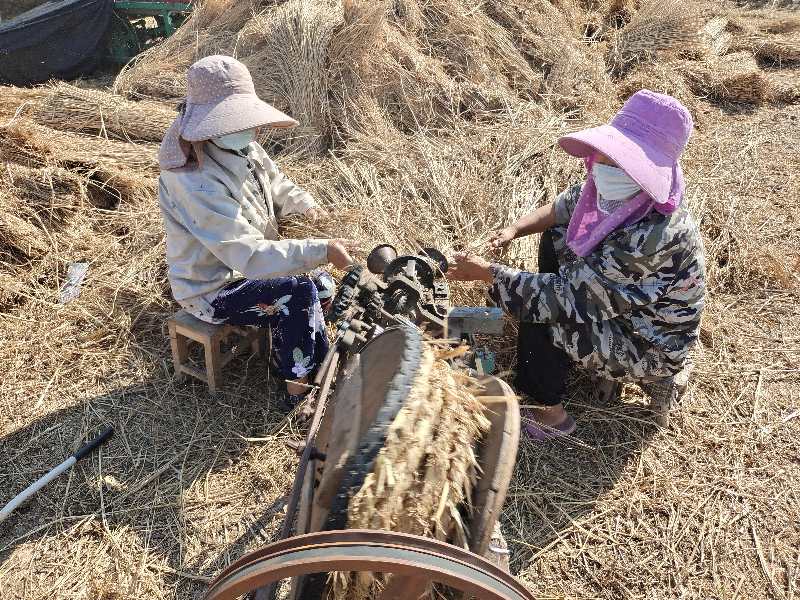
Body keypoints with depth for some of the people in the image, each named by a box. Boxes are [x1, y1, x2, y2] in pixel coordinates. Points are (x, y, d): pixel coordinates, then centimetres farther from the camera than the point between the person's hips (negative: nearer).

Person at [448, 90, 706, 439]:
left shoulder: (653, 234, -39)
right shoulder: (624, 194, -15)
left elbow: (564, 293, -35)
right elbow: (565, 206, 4)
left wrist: (486, 273, -27)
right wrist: (514, 231, -12)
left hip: (651, 346, -8)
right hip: (626, 304, 8)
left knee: (542, 312, -21)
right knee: (555, 239, 8)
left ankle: (549, 414, 2)